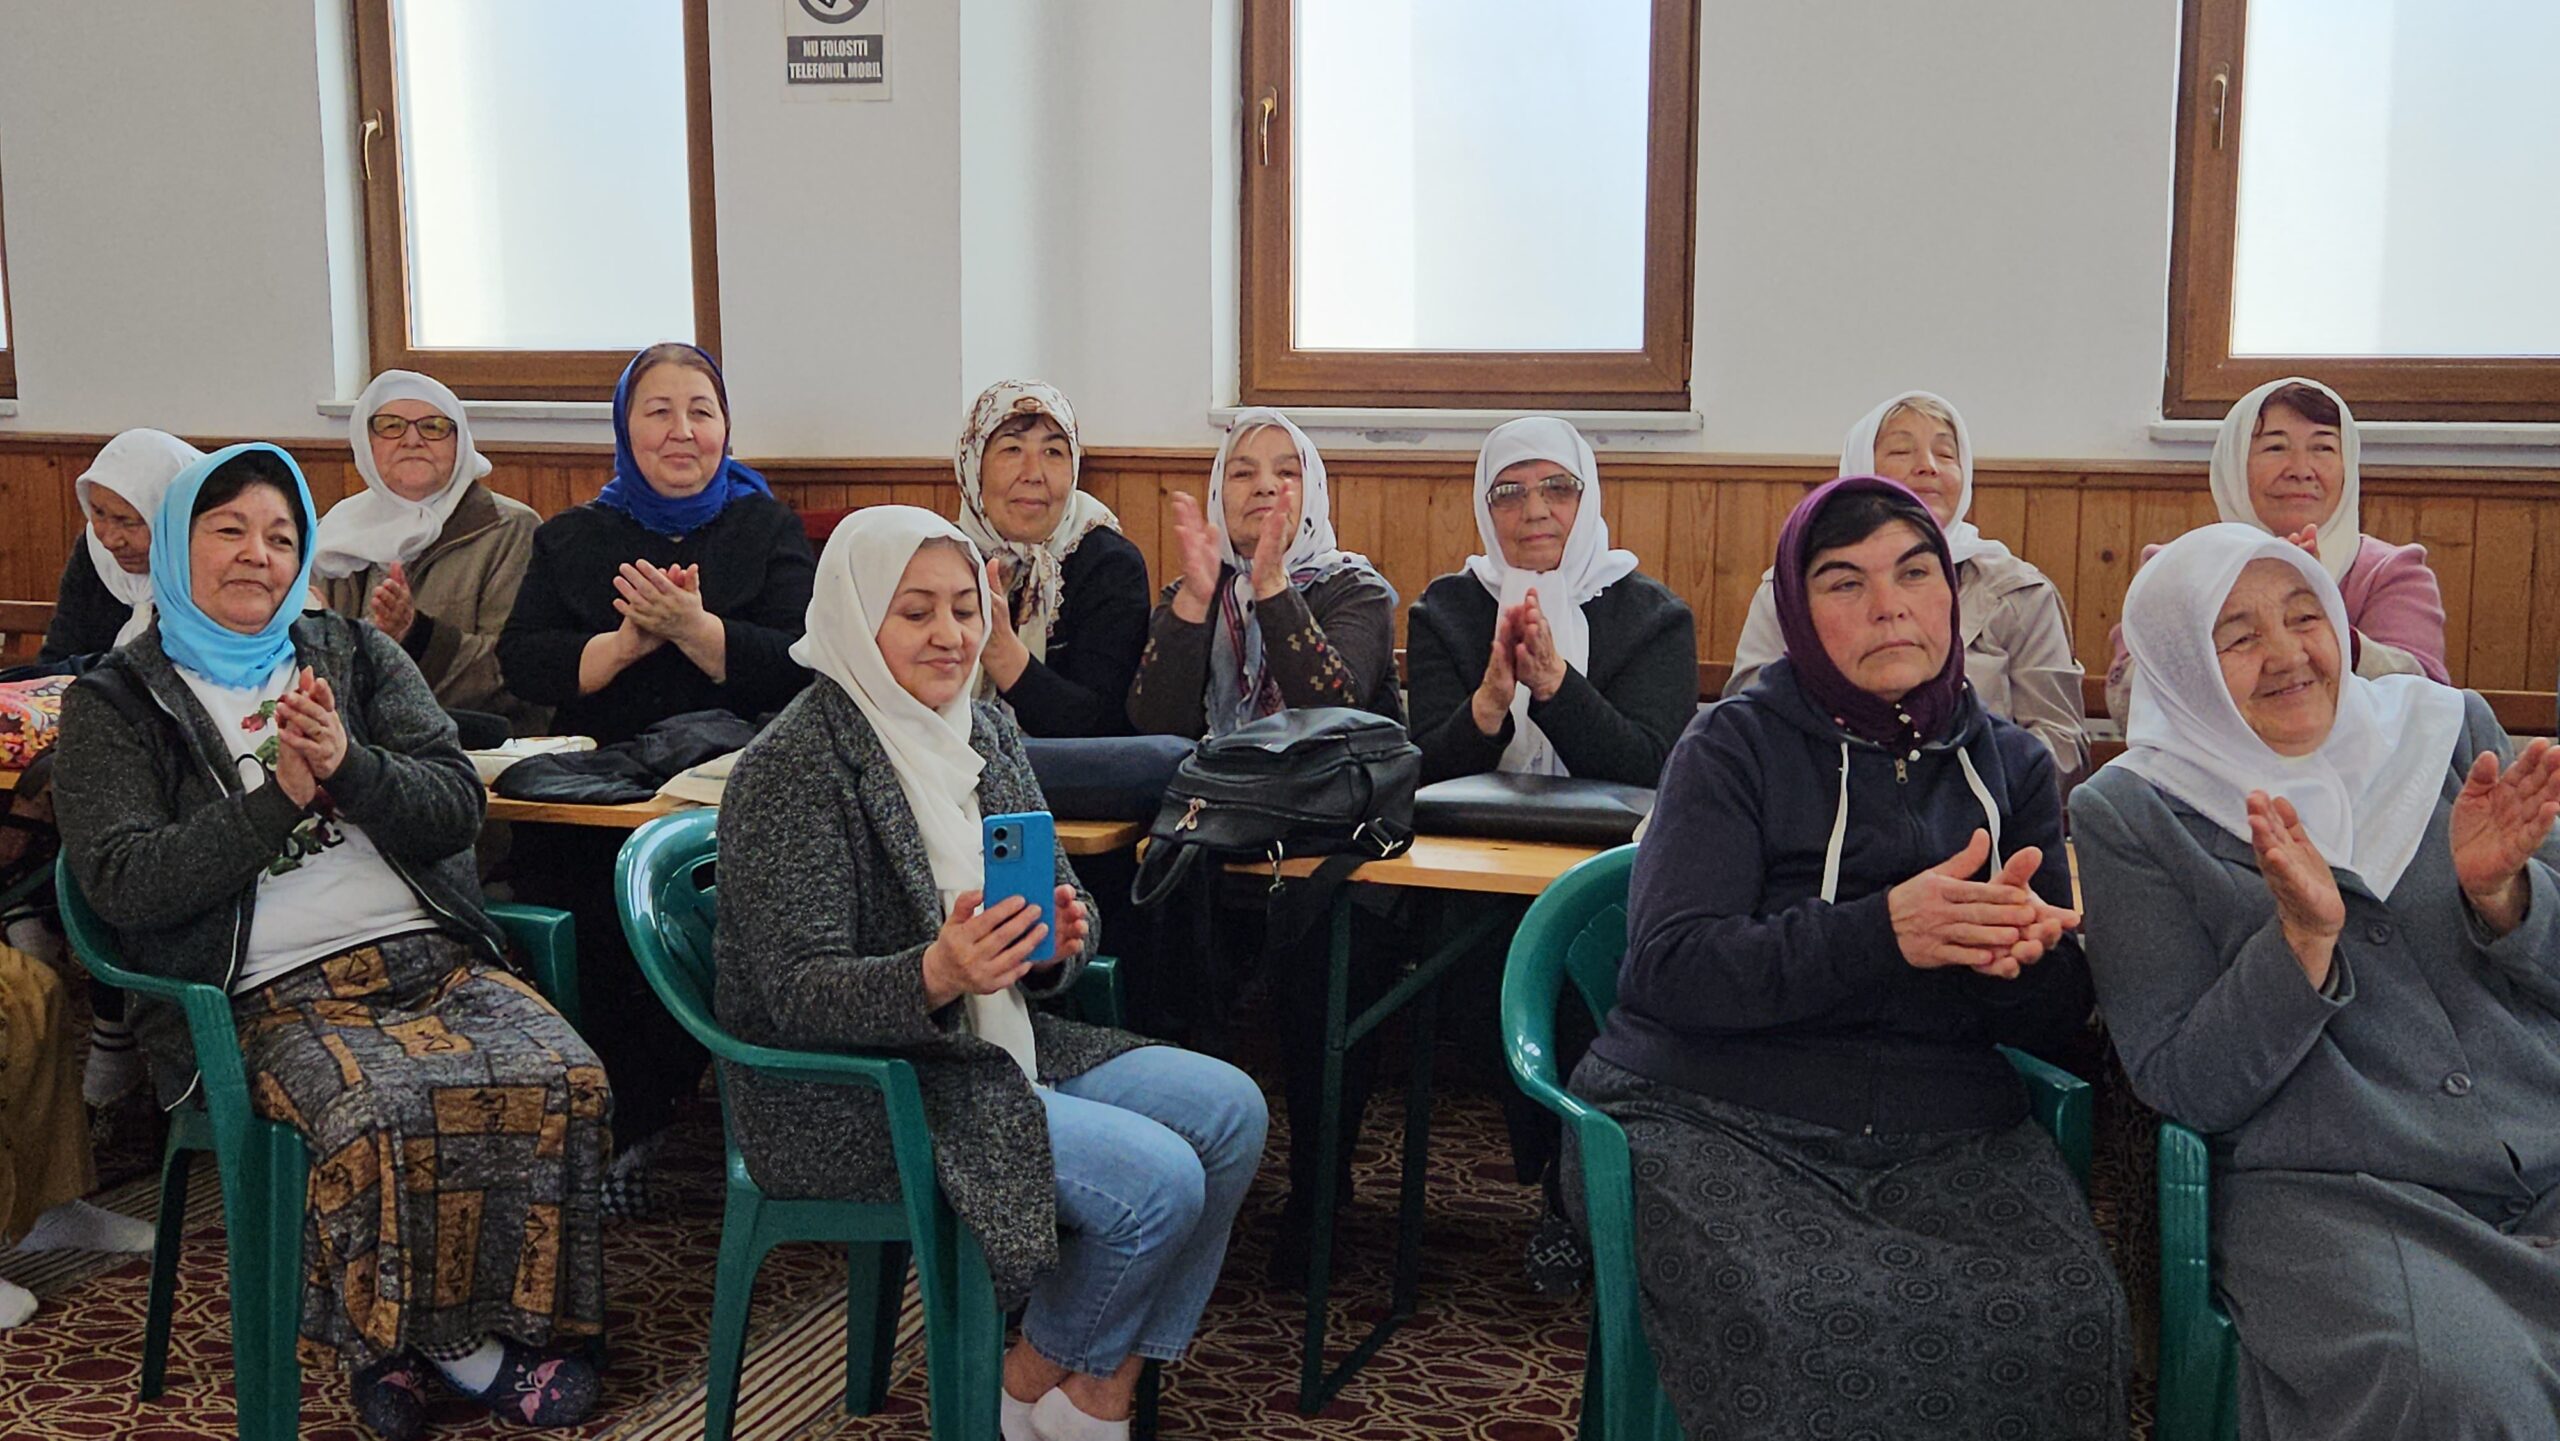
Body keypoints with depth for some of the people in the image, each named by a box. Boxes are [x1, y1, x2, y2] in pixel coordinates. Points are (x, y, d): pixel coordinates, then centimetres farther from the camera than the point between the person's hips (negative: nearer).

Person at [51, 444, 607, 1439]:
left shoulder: (357, 656, 17)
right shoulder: (114, 705, 10)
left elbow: (456, 807, 6)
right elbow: (120, 881, -5)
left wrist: (348, 765, -13)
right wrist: (279, 796, -12)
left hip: (429, 954, 4)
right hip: (272, 993, -3)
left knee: (566, 1084, -24)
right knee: (384, 1115, -33)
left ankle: (512, 1320, -7)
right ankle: (454, 1345, -9)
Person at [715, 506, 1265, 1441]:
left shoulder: (984, 732, 7)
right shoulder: (792, 768, -16)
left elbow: (1061, 899, 9)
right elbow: (798, 994, -21)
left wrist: (1063, 936, -16)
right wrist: (939, 976, -39)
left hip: (995, 1050, 8)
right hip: (848, 1094, -8)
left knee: (1228, 1110, -6)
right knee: (1156, 1179, -21)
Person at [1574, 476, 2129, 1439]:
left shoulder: (2013, 765, 16)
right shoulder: (1738, 744, 5)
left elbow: (2062, 1019, 11)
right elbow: (1670, 966, -9)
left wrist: (2017, 955, -14)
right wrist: (1882, 934, -22)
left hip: (1947, 1132, 3)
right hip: (1716, 1115, -3)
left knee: (2064, 1318, -28)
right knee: (1808, 1324, -34)